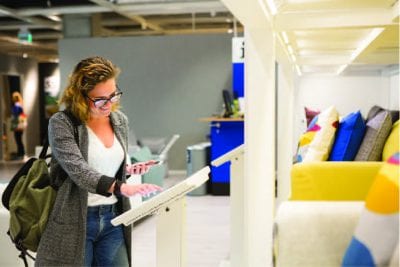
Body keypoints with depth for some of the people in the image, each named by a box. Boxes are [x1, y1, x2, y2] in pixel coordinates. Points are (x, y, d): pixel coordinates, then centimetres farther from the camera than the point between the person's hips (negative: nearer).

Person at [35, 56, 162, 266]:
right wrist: (121, 188, -35)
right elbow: (78, 170, -24)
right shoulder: (62, 123, -12)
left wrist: (129, 170, -2)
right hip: (75, 221, -5)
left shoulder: (120, 120, 6)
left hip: (113, 218, 5)